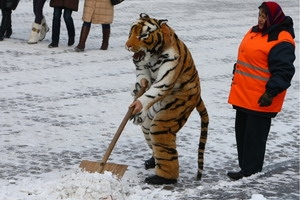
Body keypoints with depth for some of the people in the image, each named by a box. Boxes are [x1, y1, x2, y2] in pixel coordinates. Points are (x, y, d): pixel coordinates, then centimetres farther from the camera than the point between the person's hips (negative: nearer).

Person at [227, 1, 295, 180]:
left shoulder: (281, 41, -16)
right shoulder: (254, 32, 14)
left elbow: (283, 71, -21)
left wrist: (272, 91, -28)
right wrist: (237, 80, 29)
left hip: (260, 100, -10)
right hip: (244, 96, 10)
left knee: (254, 137, -5)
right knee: (242, 133, 15)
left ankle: (251, 174, 2)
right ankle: (245, 169, 24)